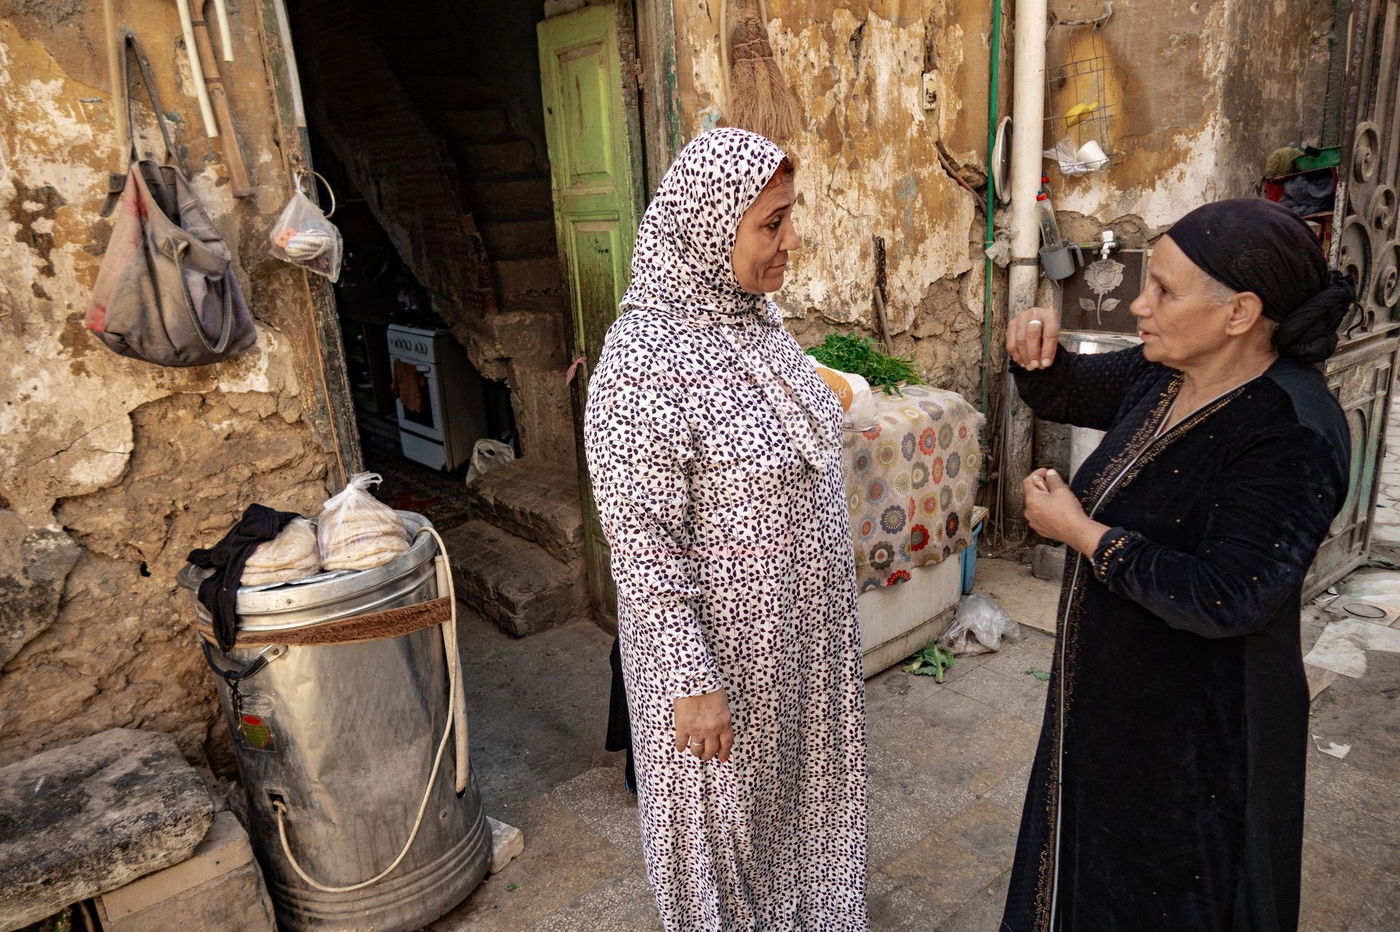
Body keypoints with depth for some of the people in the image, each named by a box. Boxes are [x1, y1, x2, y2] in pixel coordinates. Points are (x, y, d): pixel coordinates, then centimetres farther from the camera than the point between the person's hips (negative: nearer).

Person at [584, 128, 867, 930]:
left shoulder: (756, 321, 0)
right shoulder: (646, 360, -26)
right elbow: (643, 545, -24)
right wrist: (692, 680, -20)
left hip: (800, 632, 8)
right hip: (723, 647, -8)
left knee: (794, 786, 28)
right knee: (727, 813, 17)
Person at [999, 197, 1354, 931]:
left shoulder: (1291, 435, -27)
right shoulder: (1161, 375, -4)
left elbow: (1224, 600, -32)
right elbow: (1060, 396, 11)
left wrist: (1080, 531, -25)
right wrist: (1036, 350, -11)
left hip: (1196, 730, -7)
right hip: (1107, 694, 7)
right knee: (1091, 869, 28)